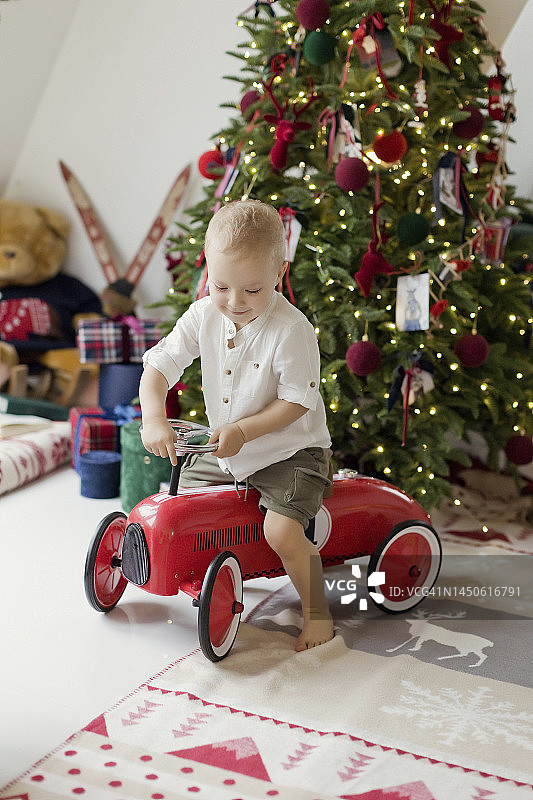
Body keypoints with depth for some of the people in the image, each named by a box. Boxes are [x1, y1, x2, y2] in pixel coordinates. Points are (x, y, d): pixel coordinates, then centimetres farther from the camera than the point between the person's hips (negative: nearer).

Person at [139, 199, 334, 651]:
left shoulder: (291, 329, -21)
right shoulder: (203, 316, -6)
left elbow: (297, 400, -20)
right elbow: (159, 366, -7)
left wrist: (243, 430, -28)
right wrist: (155, 420, -24)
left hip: (289, 450, -6)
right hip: (223, 451, 6)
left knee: (281, 530, -25)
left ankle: (317, 613, -1)